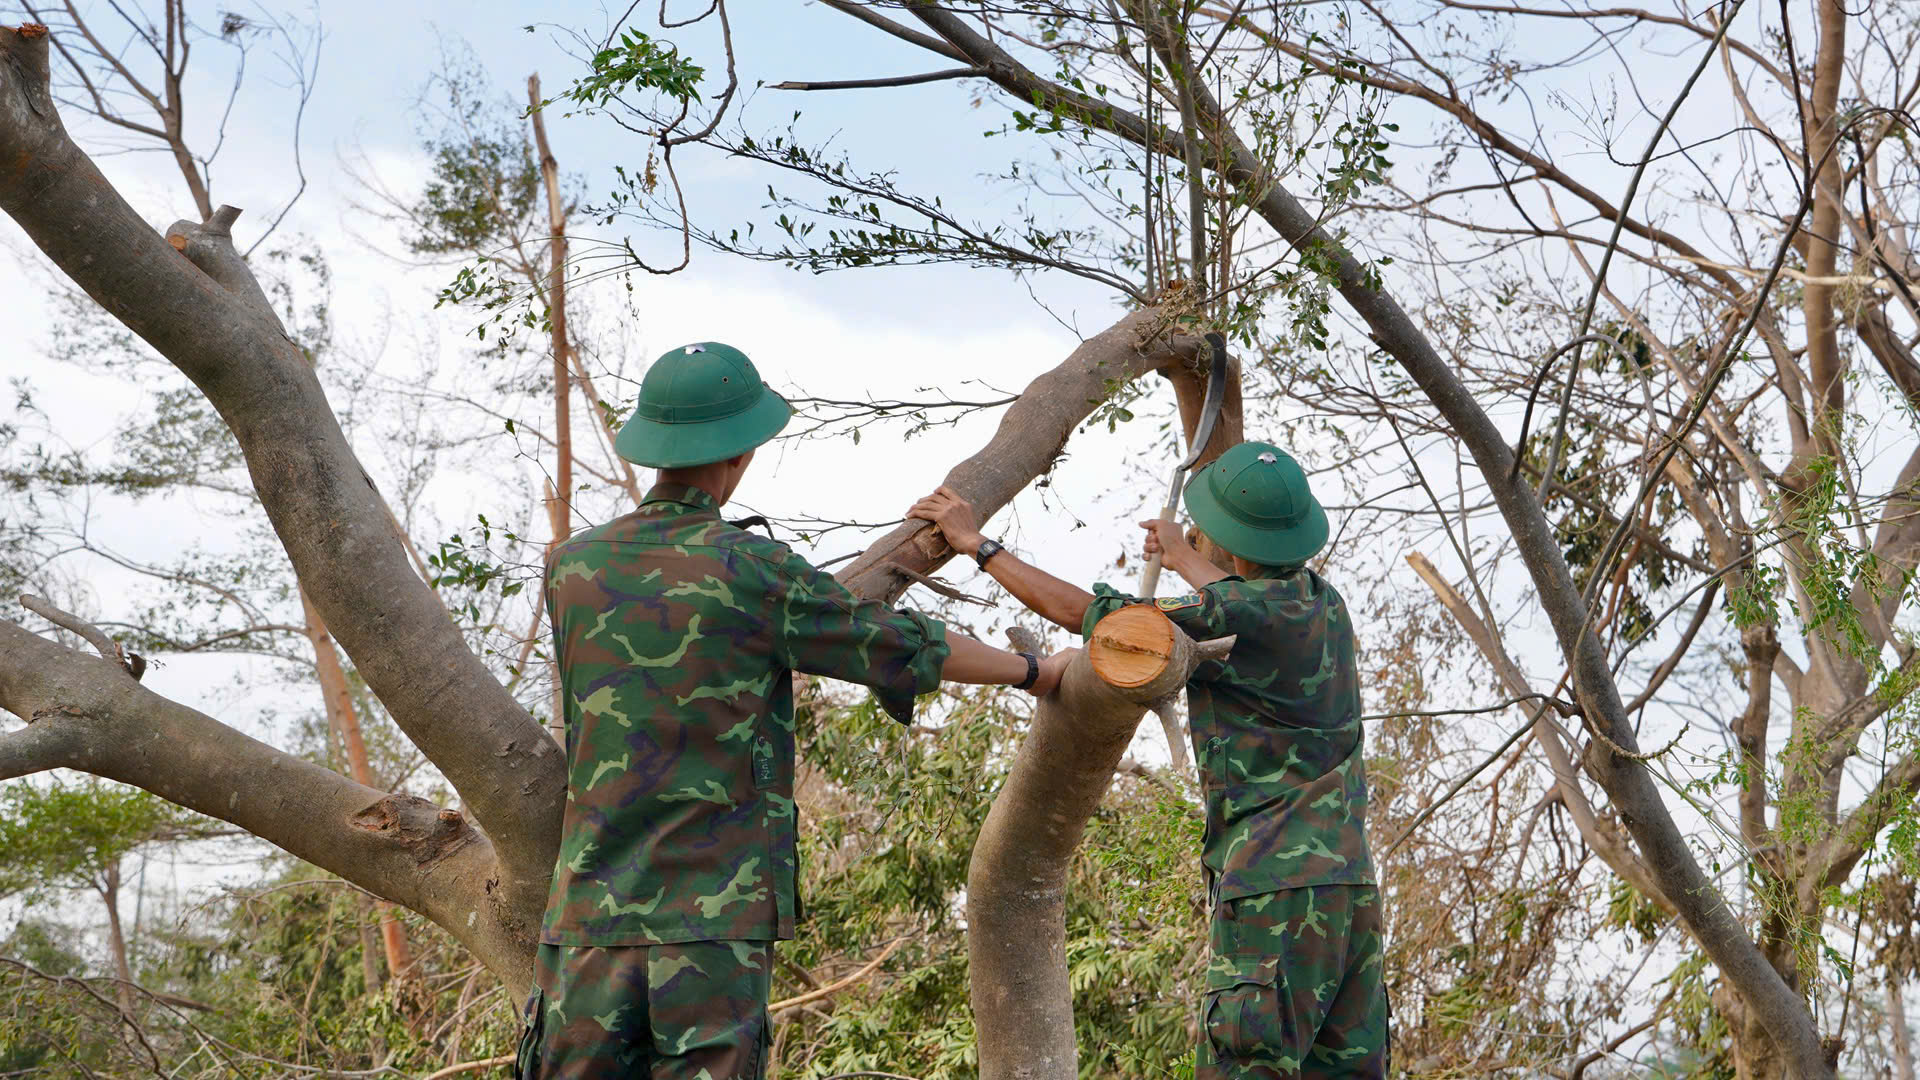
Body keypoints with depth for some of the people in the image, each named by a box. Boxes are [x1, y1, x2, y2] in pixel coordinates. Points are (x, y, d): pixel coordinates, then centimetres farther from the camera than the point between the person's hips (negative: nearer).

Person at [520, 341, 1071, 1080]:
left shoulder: (571, 567, 6)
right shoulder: (748, 569, -8)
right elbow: (901, 647, 0)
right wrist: (1036, 670, 17)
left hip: (590, 908, 4)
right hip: (716, 913, -4)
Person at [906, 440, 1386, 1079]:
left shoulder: (1240, 614, -13)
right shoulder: (1325, 602, 13)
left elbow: (1083, 613, -10)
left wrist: (976, 543, 0)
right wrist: (1183, 562, 52)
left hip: (1277, 888, -9)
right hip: (1352, 884, 9)